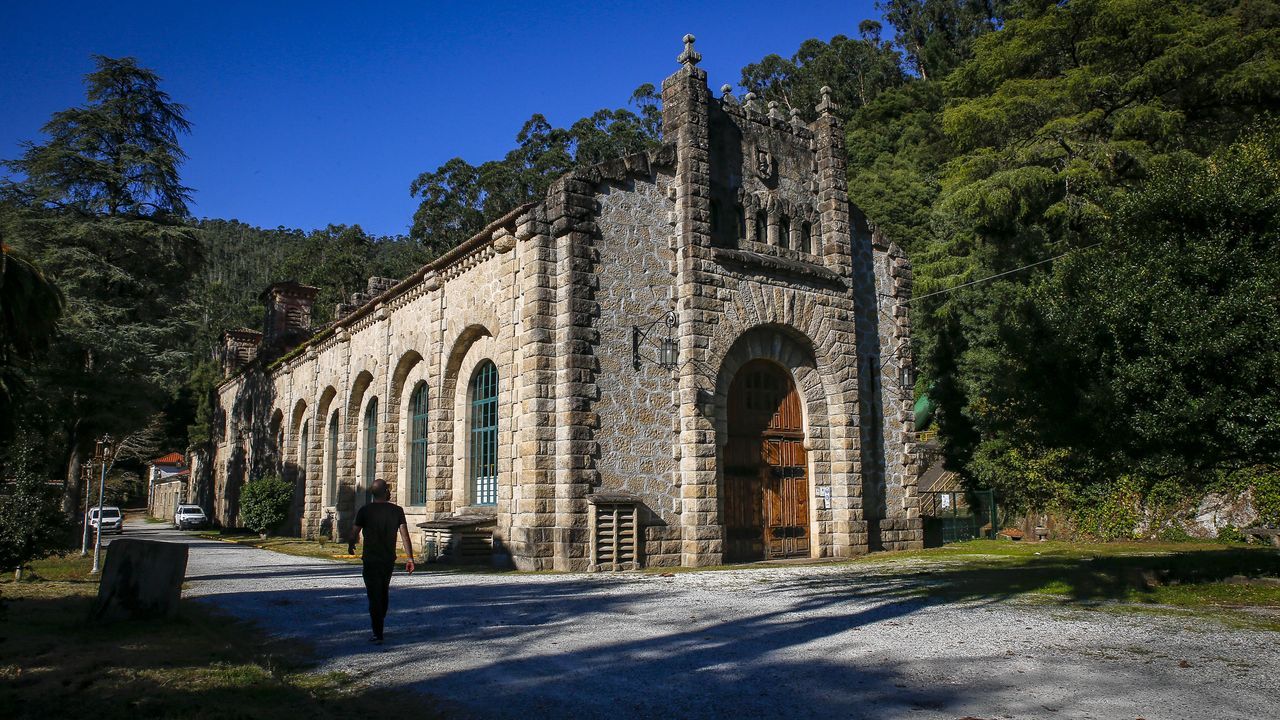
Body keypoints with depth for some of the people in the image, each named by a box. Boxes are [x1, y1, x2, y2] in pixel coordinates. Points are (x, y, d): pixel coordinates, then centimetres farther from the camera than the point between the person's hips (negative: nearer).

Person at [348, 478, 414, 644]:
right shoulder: (397, 510, -3)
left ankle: (378, 634, -2)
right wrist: (410, 558, -6)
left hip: (371, 559, -3)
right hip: (389, 559, 3)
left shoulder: (365, 511, -7)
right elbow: (405, 535, -8)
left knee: (374, 596, 0)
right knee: (384, 592, 21)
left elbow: (354, 533, -1)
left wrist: (350, 547, 20)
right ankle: (379, 627, 34)